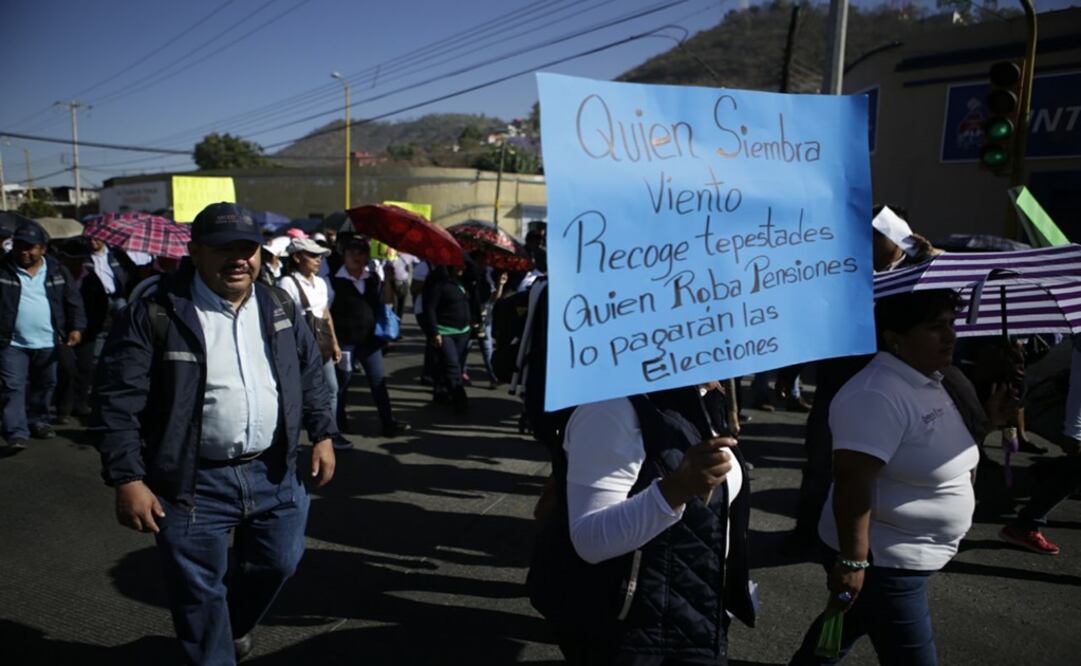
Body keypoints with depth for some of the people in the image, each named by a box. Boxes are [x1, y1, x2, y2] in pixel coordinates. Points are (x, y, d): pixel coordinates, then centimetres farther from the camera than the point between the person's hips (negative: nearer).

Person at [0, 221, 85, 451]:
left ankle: (38, 421, 34)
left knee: (44, 386, 16)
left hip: (47, 343, 3)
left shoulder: (57, 271, 3)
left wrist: (76, 327, -9)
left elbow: (73, 302, 4)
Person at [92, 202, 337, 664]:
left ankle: (237, 624, 51)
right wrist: (127, 479, -15)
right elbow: (119, 401, -11)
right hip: (194, 482, -4)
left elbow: (310, 375, 13)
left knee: (277, 562, 20)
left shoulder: (278, 308, 4)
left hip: (274, 472, 5)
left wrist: (322, 434, 7)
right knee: (198, 593, 8)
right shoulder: (155, 314, -11)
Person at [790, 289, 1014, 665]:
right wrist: (852, 561, -30)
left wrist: (987, 420, 6)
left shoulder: (934, 382, 6)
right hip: (883, 562, -9)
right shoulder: (876, 395, -26)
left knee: (845, 627, 25)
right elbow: (852, 483, -30)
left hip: (904, 556, 9)